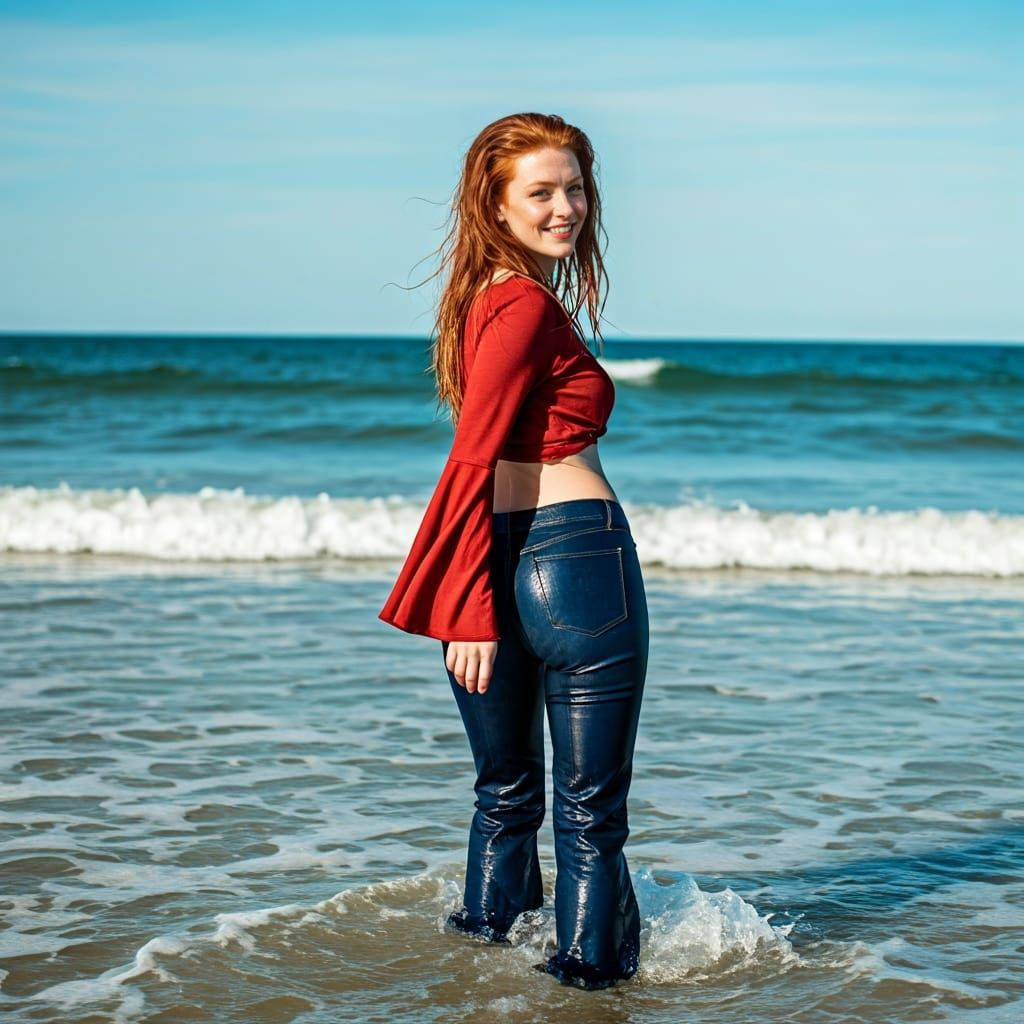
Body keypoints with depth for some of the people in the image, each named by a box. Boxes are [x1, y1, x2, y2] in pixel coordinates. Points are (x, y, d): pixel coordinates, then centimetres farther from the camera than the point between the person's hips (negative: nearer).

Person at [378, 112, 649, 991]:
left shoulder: (486, 296, 14)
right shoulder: (529, 306, -12)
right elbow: (471, 464, -18)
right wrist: (475, 613, -19)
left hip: (498, 565, 9)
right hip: (576, 556, -9)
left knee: (507, 795, 22)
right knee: (590, 810, 5)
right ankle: (587, 967, 14)